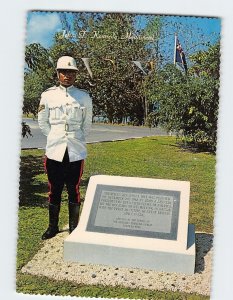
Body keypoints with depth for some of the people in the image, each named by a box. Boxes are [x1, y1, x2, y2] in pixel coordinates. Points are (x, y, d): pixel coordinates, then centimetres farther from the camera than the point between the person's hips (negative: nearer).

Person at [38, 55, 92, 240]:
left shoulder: (84, 97, 3)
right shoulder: (48, 95, 4)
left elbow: (87, 124, 10)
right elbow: (42, 122, 10)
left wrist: (77, 138, 5)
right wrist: (55, 137, 6)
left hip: (76, 152, 0)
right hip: (54, 151, 1)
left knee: (74, 190, 6)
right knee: (54, 190, 9)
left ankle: (73, 227, 19)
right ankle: (53, 227, 23)